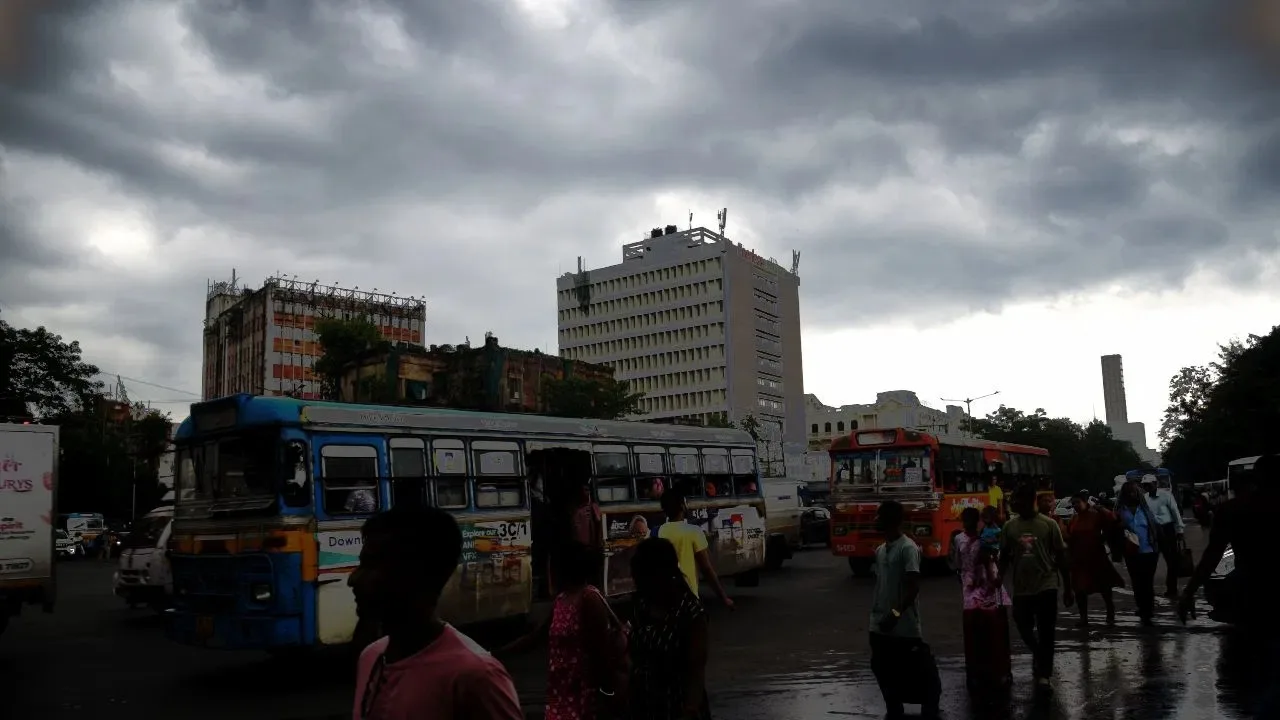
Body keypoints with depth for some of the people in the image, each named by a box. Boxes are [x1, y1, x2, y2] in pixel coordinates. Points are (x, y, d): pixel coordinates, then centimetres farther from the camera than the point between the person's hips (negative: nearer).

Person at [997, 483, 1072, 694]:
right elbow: (1004, 556, 8)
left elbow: (1061, 557, -1)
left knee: (1046, 633, 1)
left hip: (1046, 586, -3)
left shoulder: (1049, 524, -5)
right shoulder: (1009, 526, 1)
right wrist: (999, 579, -3)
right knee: (1024, 628, 11)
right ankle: (1038, 654, 41)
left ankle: (1044, 675, 13)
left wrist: (1068, 588, 0)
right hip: (1021, 588, 3)